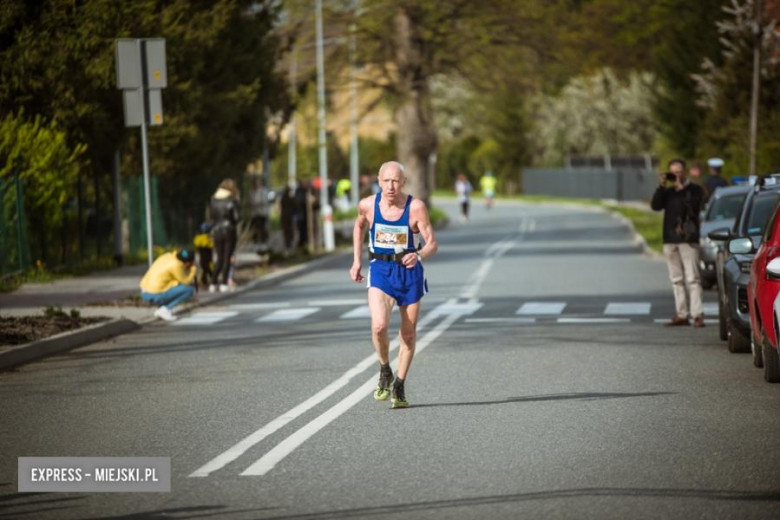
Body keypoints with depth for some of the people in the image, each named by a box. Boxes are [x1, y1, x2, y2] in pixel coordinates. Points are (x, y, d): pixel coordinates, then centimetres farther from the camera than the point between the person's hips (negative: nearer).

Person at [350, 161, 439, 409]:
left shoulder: (416, 207, -15)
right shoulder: (368, 205, -8)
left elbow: (432, 243, -13)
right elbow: (359, 226, 16)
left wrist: (419, 255, -35)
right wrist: (356, 260, 12)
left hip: (409, 272, 0)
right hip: (380, 271, 0)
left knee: (408, 335, 10)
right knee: (378, 326, -23)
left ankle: (399, 386, 29)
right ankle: (384, 371, 4)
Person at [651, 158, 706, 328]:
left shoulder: (694, 190, 3)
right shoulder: (668, 192, 16)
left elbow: (693, 205, -15)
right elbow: (656, 206, 2)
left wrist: (681, 188, -12)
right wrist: (661, 187, -6)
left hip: (688, 239, -5)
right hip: (670, 239, 5)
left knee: (692, 278, -11)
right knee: (676, 279, 6)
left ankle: (697, 314, -15)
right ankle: (682, 314, 9)